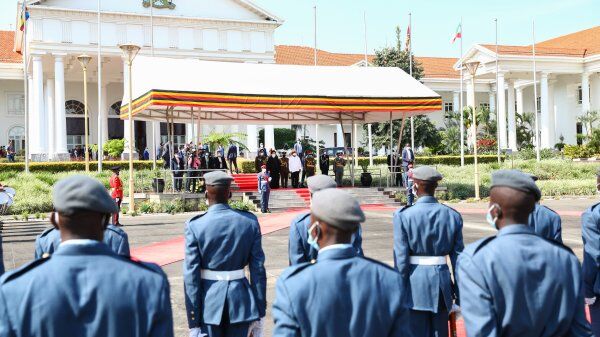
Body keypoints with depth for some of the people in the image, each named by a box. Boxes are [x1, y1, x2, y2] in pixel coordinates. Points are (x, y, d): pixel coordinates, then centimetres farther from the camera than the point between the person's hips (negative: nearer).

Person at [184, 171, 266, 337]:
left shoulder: (195, 226, -10)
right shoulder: (250, 221, -4)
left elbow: (191, 275, -9)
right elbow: (258, 269, -3)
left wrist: (193, 323, -4)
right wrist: (260, 311, 6)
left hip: (209, 300, -1)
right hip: (241, 299, 2)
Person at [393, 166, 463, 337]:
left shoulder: (403, 215, -10)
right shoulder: (453, 215, 0)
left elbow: (401, 259, -10)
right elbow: (458, 256, 3)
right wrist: (459, 291, 13)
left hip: (415, 283, -3)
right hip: (442, 282, 3)